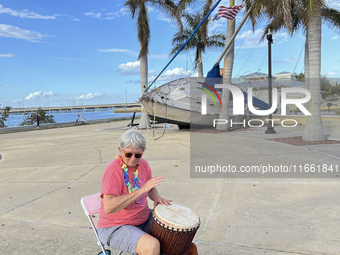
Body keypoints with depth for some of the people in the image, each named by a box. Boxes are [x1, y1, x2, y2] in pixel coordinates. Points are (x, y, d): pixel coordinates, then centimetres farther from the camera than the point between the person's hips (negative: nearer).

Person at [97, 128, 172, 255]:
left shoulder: (143, 164, -1)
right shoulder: (114, 170, -23)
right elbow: (108, 207, -33)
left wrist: (156, 198, -8)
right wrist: (142, 190, -36)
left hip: (143, 219, 7)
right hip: (115, 228, -7)